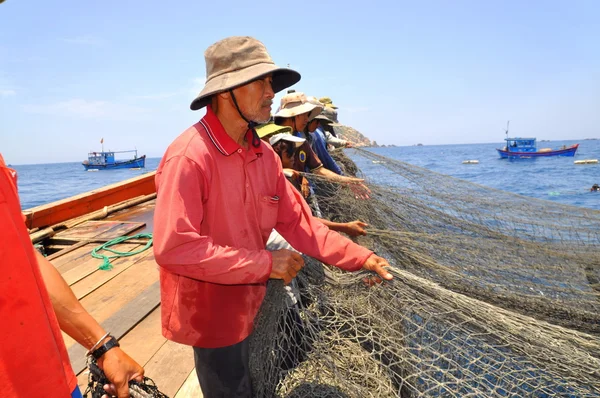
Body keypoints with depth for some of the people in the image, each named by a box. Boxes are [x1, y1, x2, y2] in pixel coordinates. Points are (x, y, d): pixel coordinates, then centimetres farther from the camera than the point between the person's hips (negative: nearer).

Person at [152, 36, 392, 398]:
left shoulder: (264, 155, -3)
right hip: (210, 315, -6)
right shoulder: (189, 156, -26)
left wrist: (360, 257, -9)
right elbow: (173, 248, -31)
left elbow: (297, 221, -2)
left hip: (247, 307, 7)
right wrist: (265, 263, -26)